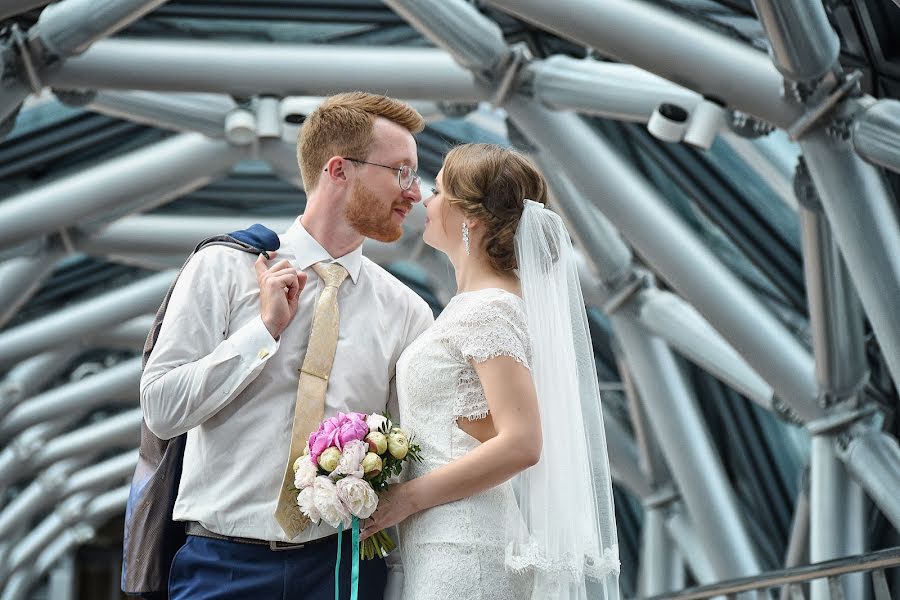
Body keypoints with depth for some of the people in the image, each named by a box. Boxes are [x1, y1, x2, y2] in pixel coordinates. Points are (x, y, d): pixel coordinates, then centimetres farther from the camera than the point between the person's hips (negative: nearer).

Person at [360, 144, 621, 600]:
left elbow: (519, 444, -23)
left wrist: (407, 497, -18)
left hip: (463, 546, -9)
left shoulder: (489, 309, -14)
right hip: (439, 539, 9)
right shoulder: (473, 304, 14)